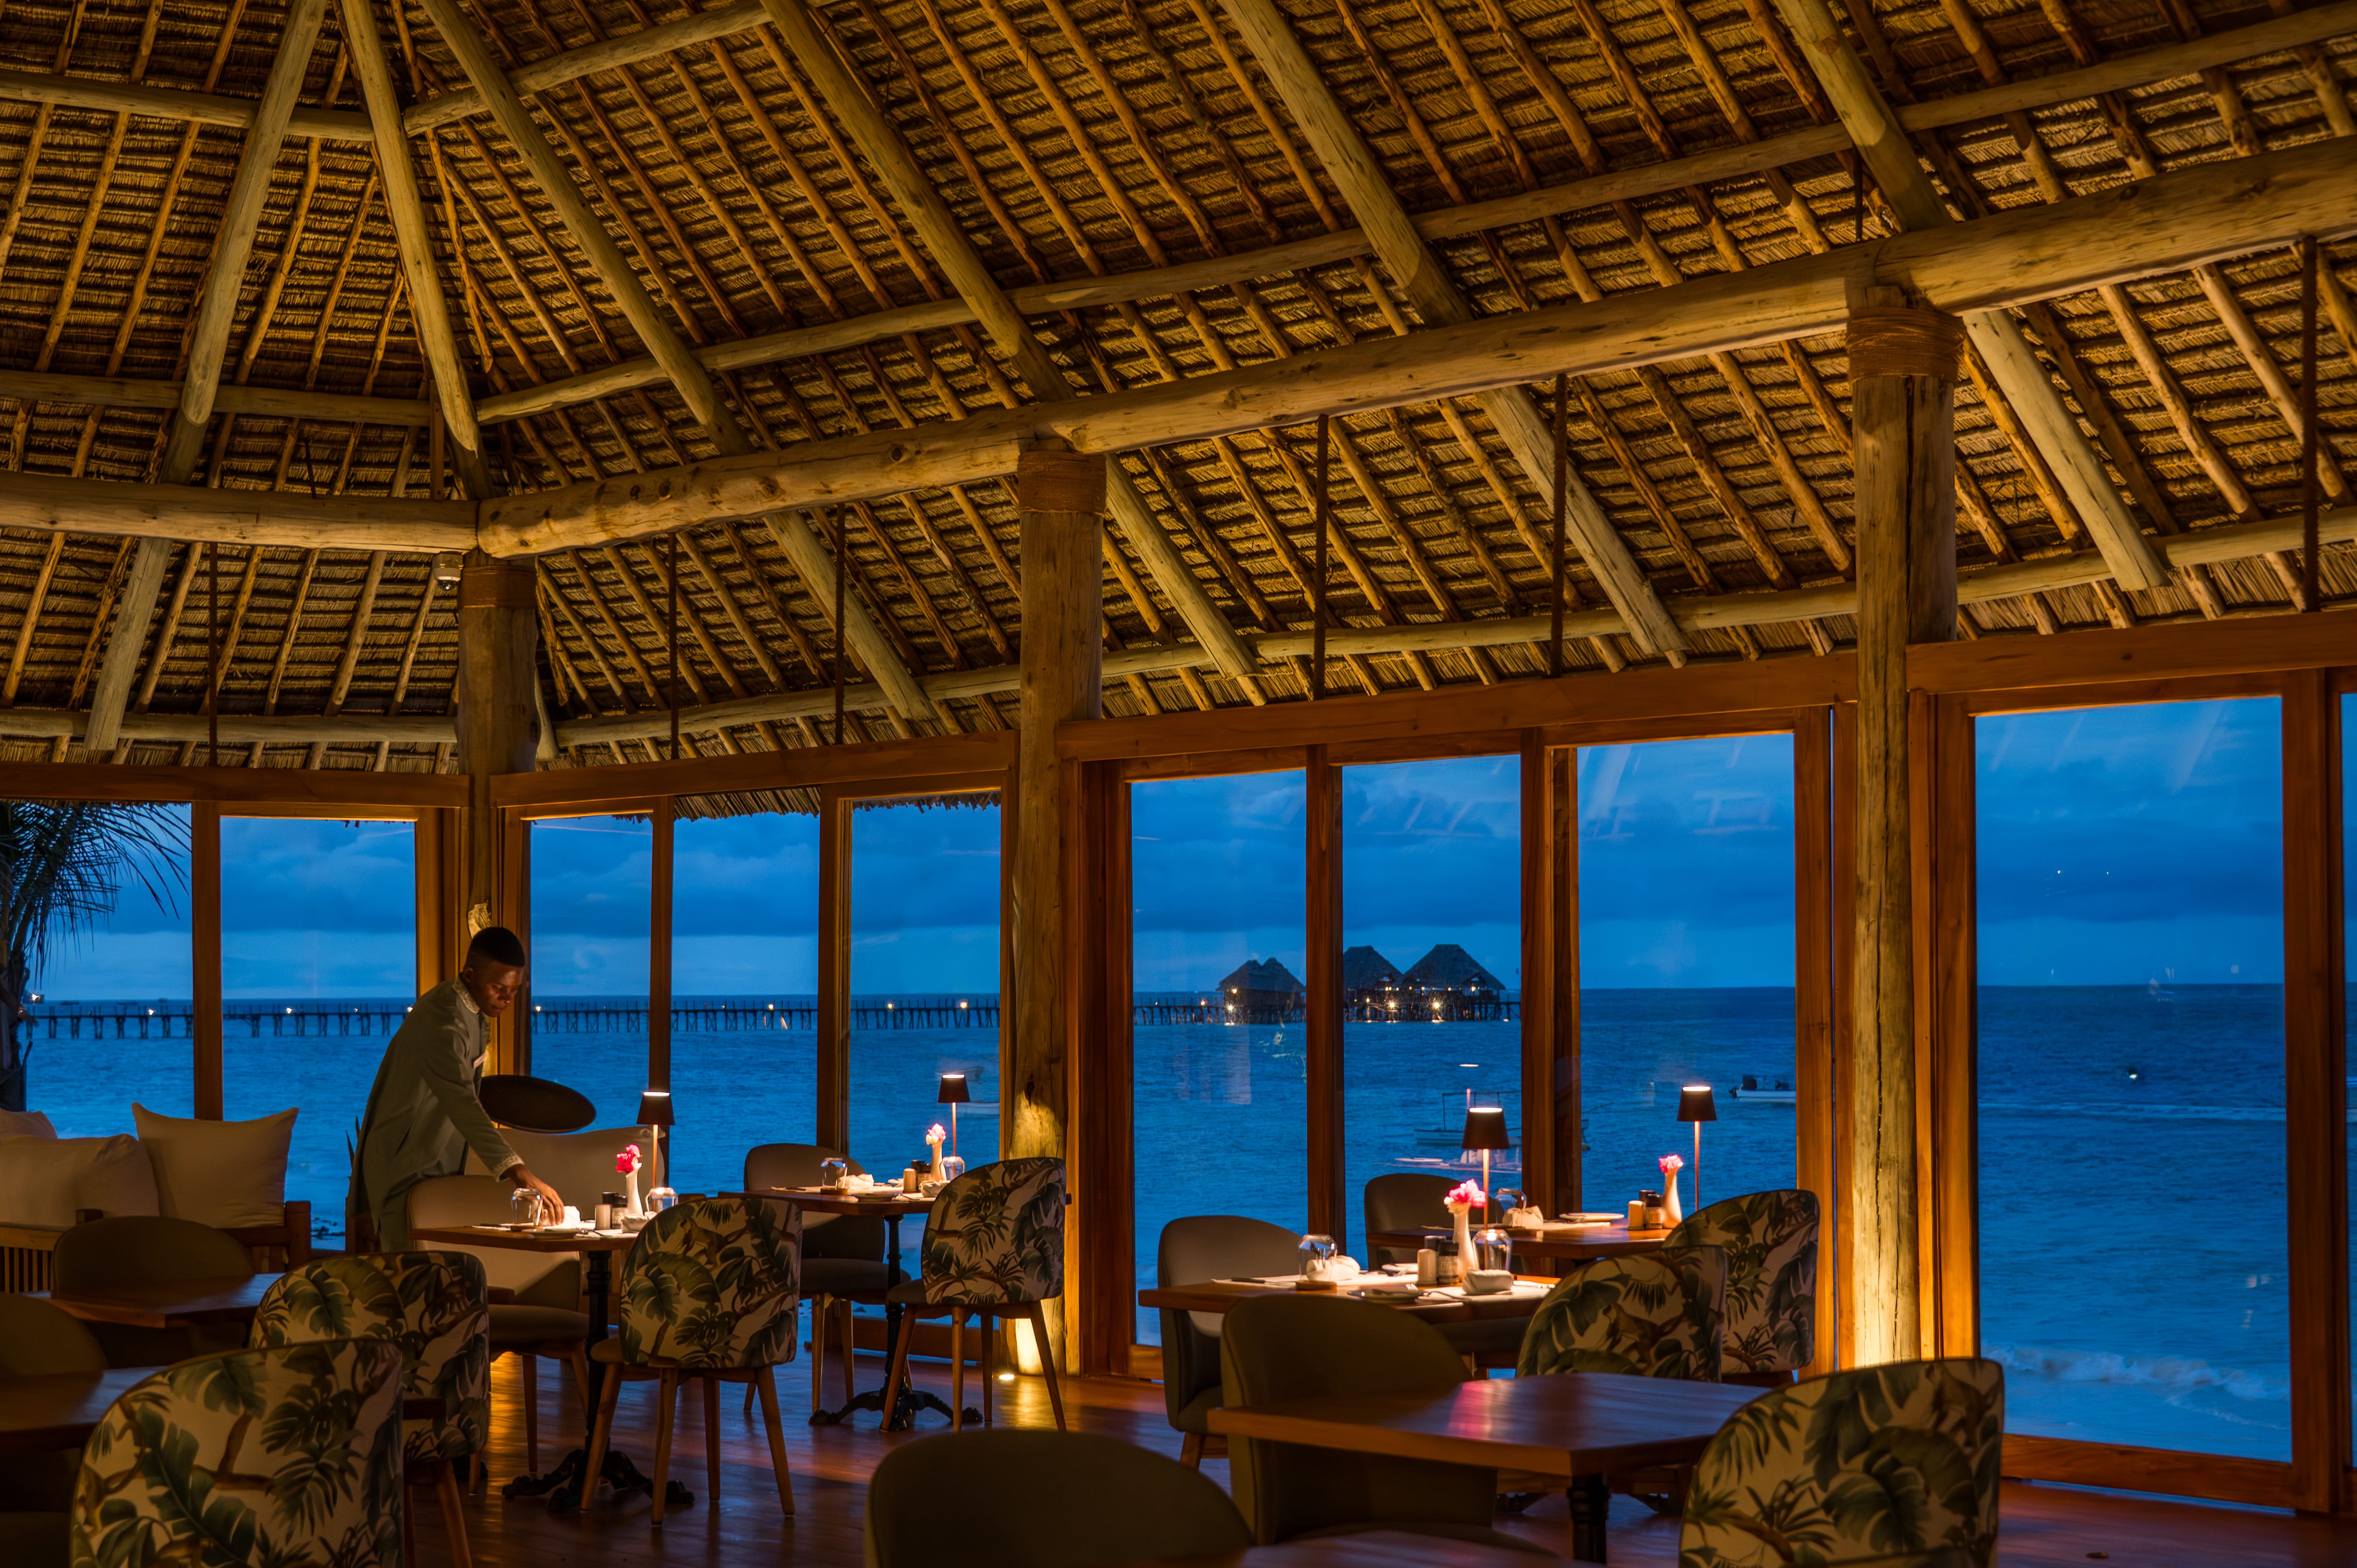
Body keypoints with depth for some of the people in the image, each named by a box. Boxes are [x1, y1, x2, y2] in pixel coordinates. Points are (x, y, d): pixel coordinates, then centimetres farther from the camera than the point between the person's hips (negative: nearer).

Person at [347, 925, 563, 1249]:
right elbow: (464, 1107, -39)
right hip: (404, 1170, -9)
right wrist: (520, 1173, -48)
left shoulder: (472, 1013, 6)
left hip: (437, 1167, 9)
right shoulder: (442, 1022, -26)